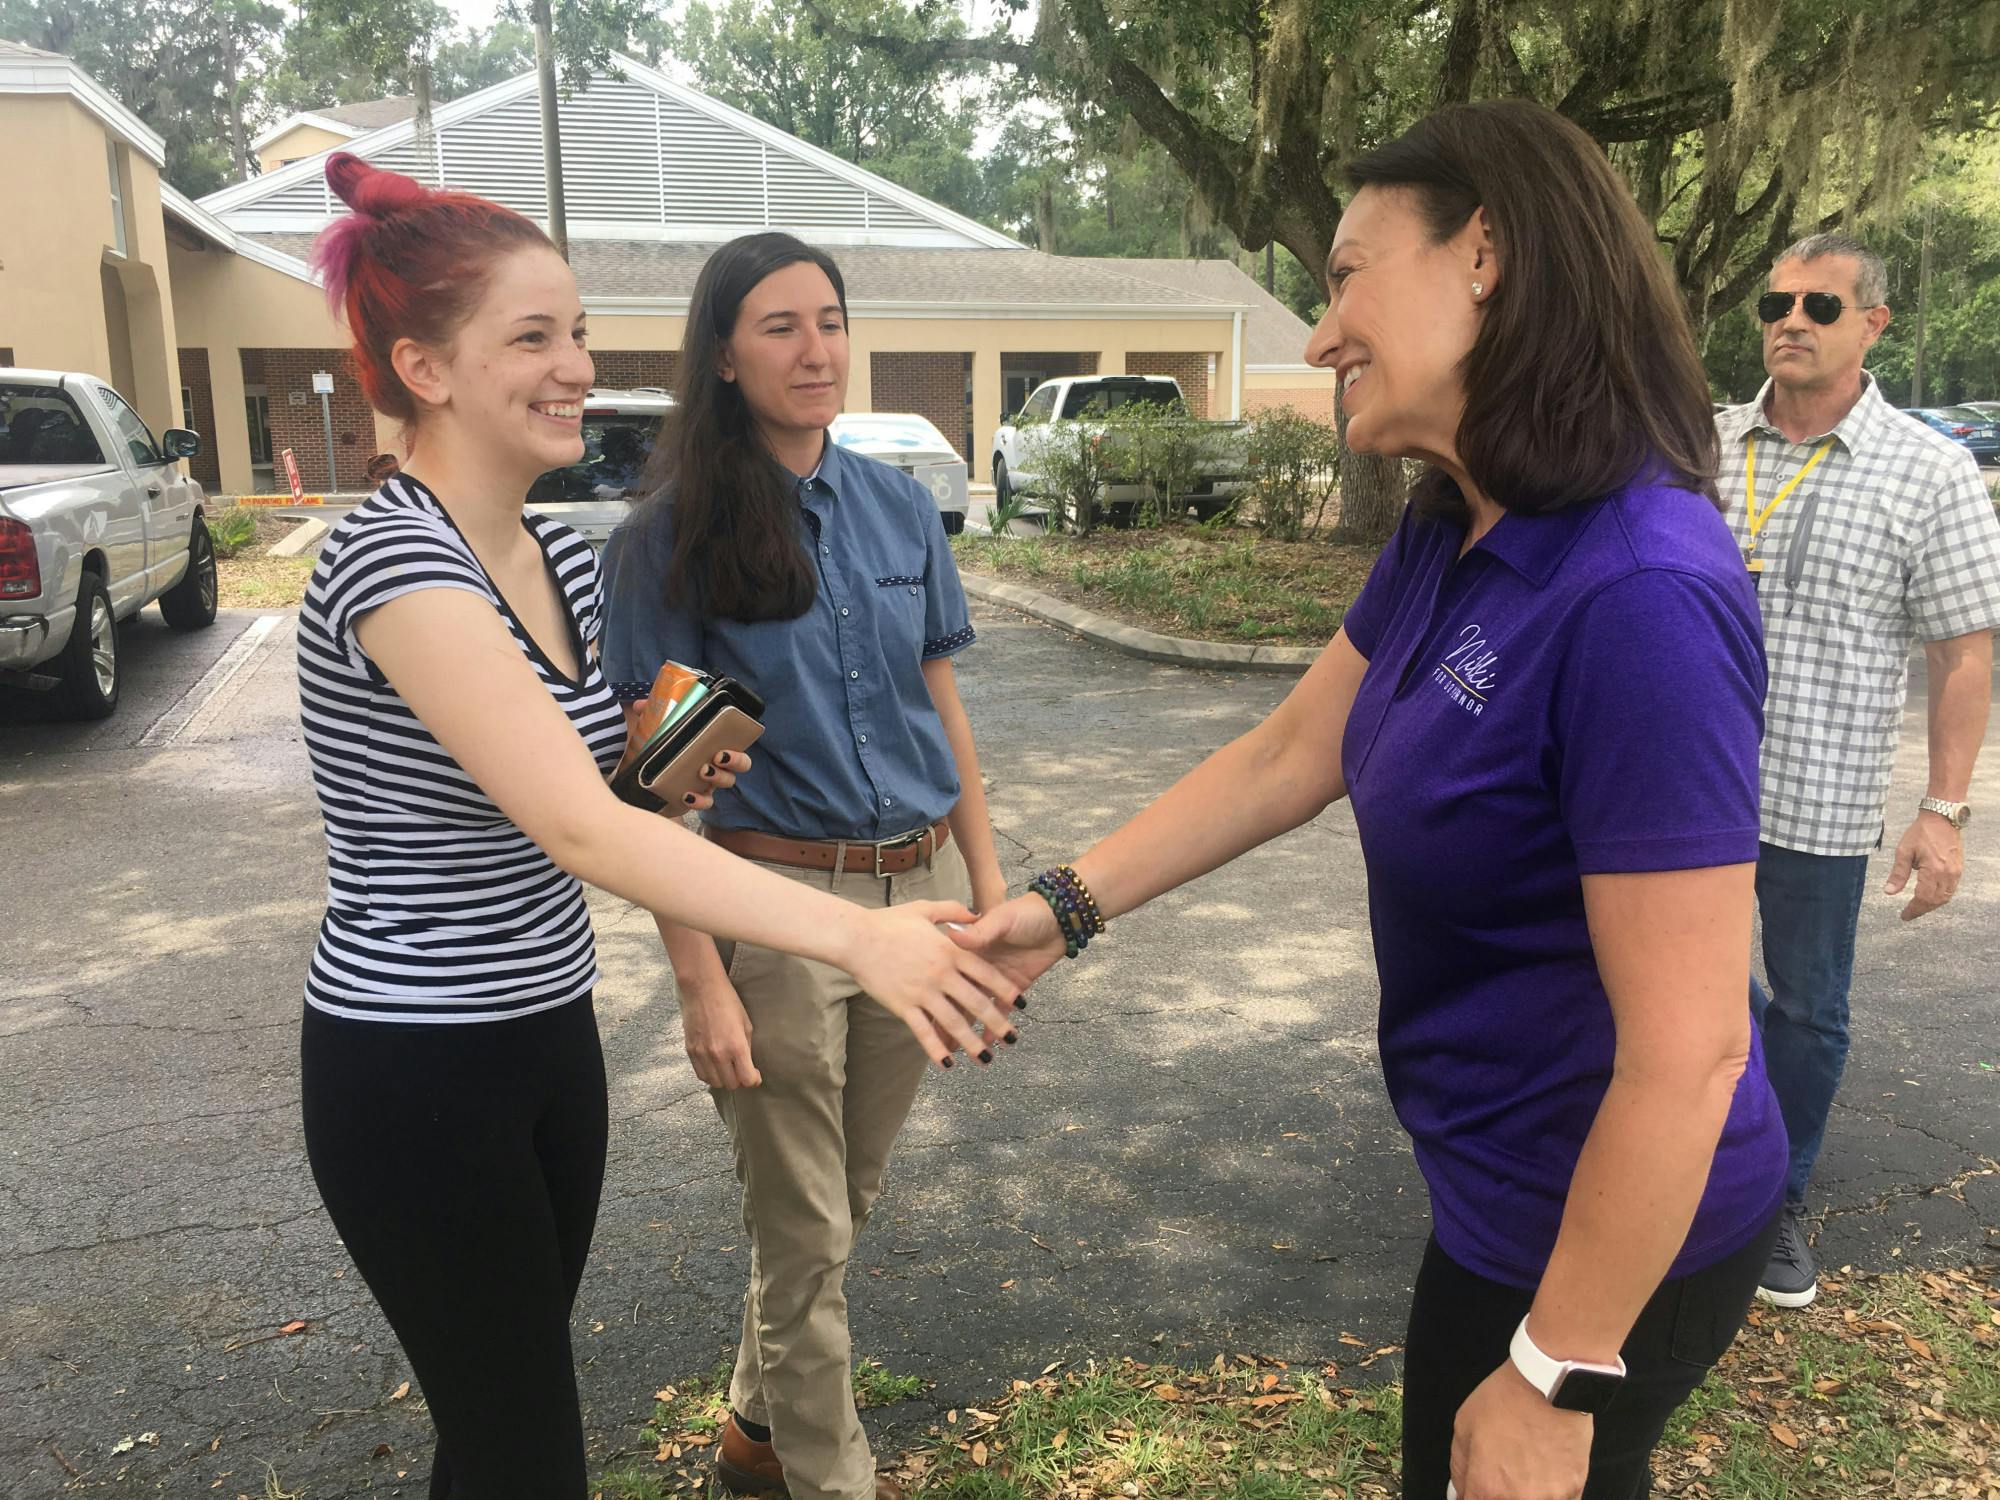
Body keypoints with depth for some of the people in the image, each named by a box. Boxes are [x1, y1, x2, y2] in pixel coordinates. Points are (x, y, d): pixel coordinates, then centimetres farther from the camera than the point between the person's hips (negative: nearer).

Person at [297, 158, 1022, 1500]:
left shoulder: (565, 556, 3)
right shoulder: (393, 558, -22)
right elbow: (574, 829, -33)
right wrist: (854, 935, -40)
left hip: (548, 1036, 7)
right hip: (414, 1071, -7)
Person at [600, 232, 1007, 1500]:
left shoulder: (900, 507, 5)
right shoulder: (673, 538, -8)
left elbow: (941, 703, 10)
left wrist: (989, 886, 7)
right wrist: (701, 979, -14)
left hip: (922, 885, 5)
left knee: (844, 1203, 20)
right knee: (805, 1230, 9)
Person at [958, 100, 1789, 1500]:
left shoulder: (1639, 596, -31)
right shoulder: (1446, 545, -2)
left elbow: (1689, 1053, -29)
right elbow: (1289, 754, 6)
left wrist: (1555, 1379, -20)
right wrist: (1063, 908, 2)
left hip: (1612, 1236, -8)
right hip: (1505, 1185, 8)